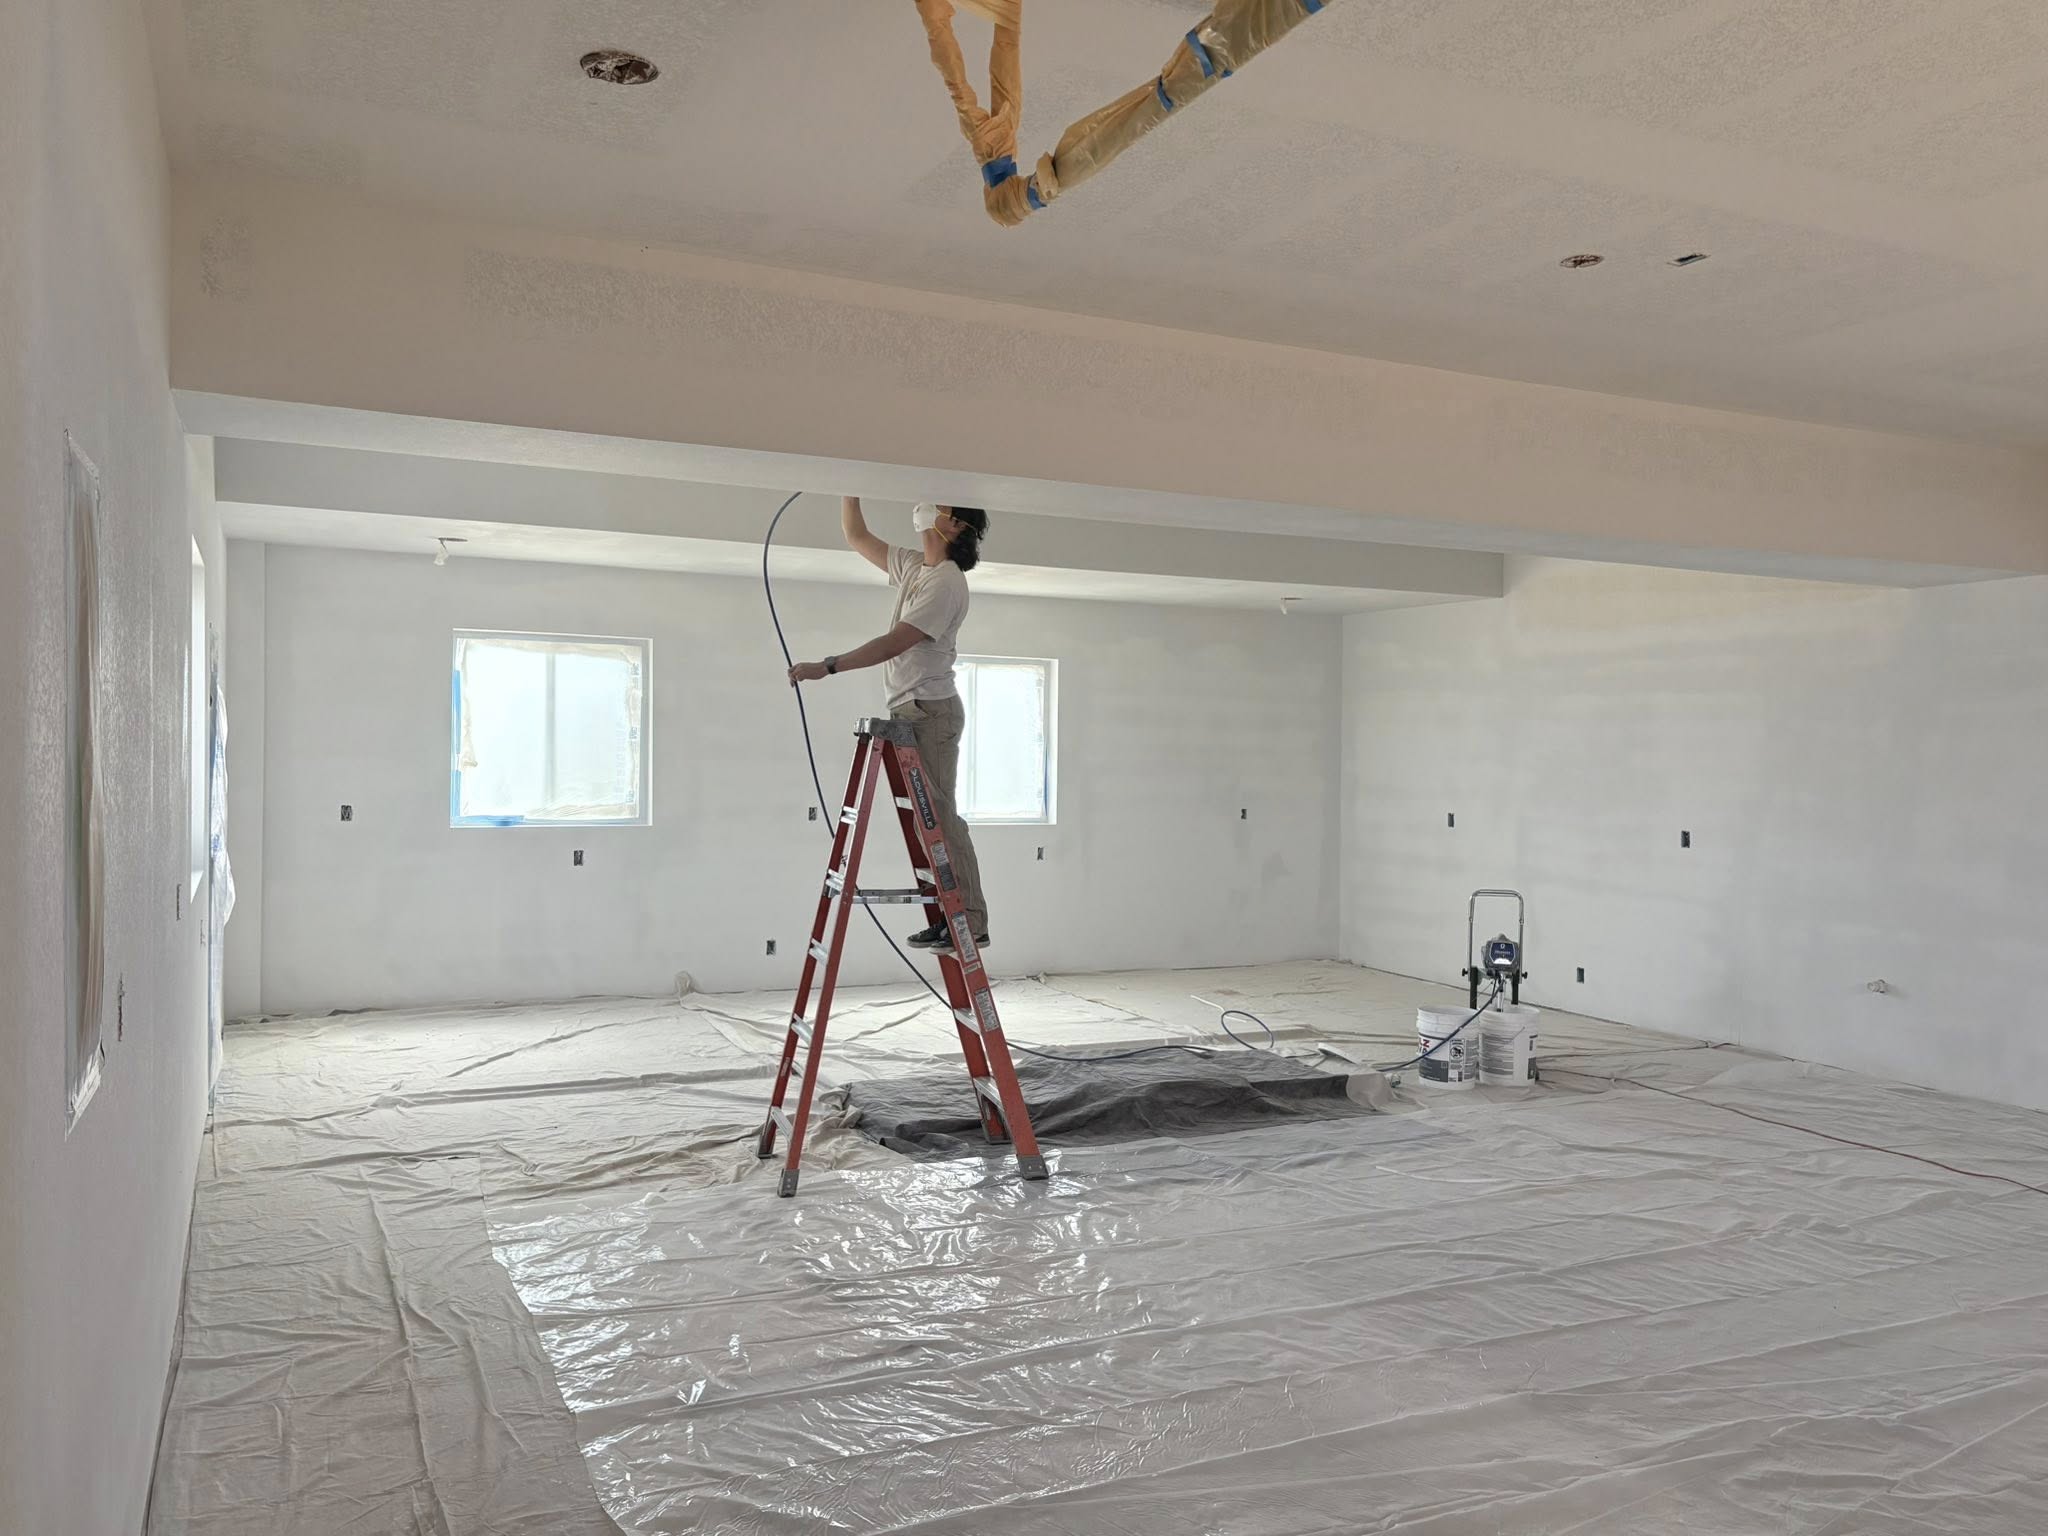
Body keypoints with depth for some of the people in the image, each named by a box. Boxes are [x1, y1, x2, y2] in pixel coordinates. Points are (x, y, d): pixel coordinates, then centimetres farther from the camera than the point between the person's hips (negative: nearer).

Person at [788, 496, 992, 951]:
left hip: (931, 711, -10)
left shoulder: (945, 581, -15)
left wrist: (826, 667, -25)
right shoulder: (912, 567, 14)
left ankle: (972, 921, -13)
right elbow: (855, 537, 26)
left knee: (939, 816, -13)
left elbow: (894, 643, -23)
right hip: (909, 711, 10)